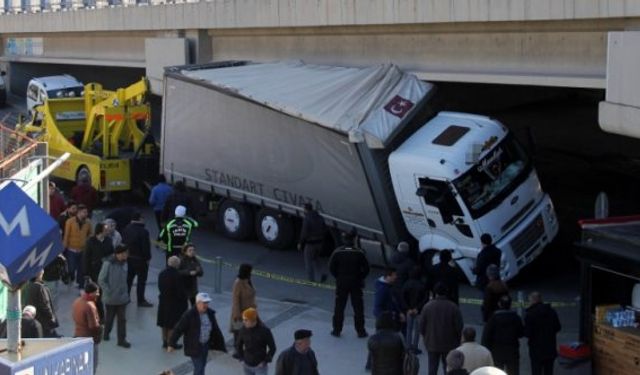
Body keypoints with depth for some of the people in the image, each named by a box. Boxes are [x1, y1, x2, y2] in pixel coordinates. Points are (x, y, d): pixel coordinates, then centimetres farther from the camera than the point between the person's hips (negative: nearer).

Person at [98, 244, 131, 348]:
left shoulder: (124, 263, -1)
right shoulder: (108, 263, -18)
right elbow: (101, 280, -14)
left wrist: (124, 291, 7)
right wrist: (108, 292, -12)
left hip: (122, 297, 4)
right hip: (111, 297, -4)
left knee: (122, 319, 4)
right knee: (110, 317, 14)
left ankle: (122, 339, 10)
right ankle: (106, 334, 37)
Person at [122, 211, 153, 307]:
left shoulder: (127, 229, 0)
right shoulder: (143, 231, -22)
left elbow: (124, 242, 7)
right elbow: (146, 247, -21)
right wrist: (148, 258, -9)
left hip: (129, 257, 7)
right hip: (140, 259, -7)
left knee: (129, 277, 20)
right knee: (141, 279, 3)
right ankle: (141, 300, 8)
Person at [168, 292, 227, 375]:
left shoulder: (210, 313, 0)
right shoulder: (189, 315, -19)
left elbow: (215, 330, 9)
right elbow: (178, 329, -17)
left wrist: (220, 343, 11)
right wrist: (171, 344, -17)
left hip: (205, 345, 7)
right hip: (194, 346, -7)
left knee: (202, 365, 18)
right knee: (198, 368, -7)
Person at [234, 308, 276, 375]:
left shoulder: (264, 330, -18)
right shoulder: (243, 329, -9)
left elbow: (272, 348, -8)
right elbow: (238, 345, 9)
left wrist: (265, 361, -12)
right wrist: (241, 359, 1)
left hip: (260, 366, -4)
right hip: (247, 366, 4)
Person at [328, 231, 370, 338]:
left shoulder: (337, 252, -9)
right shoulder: (359, 253, -9)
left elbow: (331, 267, -7)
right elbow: (366, 268, -5)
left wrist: (338, 277, 7)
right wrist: (360, 278, 8)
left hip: (341, 282, 0)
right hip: (356, 283, 0)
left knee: (339, 308, 10)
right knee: (358, 308, 8)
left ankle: (337, 330, 14)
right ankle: (360, 331, 10)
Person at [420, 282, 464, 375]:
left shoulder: (427, 306, -8)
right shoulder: (453, 307, -11)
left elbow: (422, 325, -2)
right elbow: (459, 326, -9)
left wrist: (426, 338, 13)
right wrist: (457, 340, 7)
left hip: (432, 343, 1)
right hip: (449, 344, -1)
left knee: (432, 368, 9)